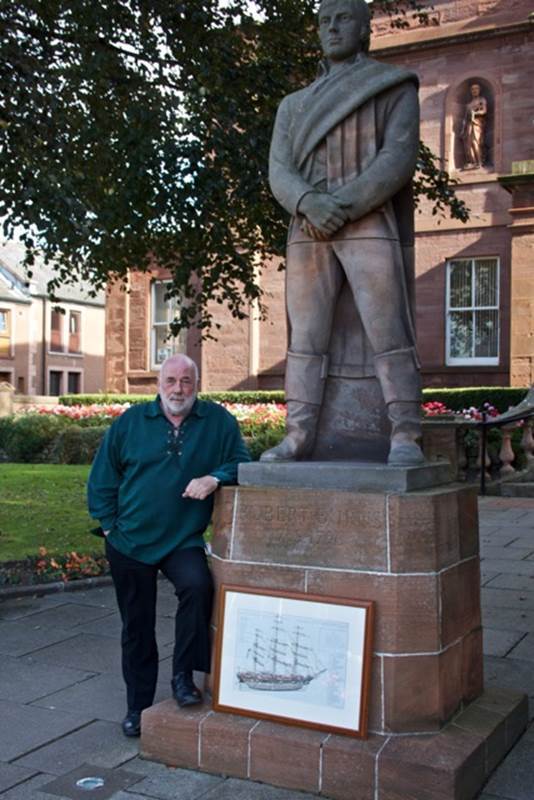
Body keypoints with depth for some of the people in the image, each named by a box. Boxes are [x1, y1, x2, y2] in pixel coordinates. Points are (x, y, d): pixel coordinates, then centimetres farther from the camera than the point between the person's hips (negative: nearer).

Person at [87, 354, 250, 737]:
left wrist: (214, 478, -21)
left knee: (198, 585, -31)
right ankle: (138, 706, 27)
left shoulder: (218, 421, -1)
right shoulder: (130, 422, 1)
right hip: (130, 542, 2)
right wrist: (109, 525, 1)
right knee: (137, 627, 10)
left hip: (184, 540, -1)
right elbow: (102, 478, 7)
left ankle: (184, 674, -11)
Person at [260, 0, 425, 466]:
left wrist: (342, 208, -16)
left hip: (371, 226, -4)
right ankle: (298, 437, -3)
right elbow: (279, 172, 8)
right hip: (309, 233, 4)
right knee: (306, 336, -3)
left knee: (389, 332, -11)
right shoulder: (294, 106, 22)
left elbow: (398, 158, -5)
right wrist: (310, 204, -15)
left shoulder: (394, 88, 11)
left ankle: (406, 439, -10)